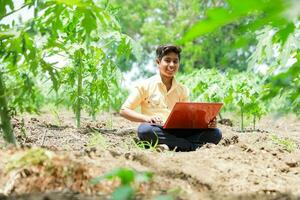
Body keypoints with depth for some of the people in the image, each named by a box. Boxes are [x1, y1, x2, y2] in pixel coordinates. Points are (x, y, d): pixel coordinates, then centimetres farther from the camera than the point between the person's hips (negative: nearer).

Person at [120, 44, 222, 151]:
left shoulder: (182, 90, 17)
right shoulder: (145, 86, 5)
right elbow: (124, 110, 1)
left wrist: (207, 122, -8)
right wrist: (146, 118, -18)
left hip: (177, 132, 3)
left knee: (215, 133, -16)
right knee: (145, 130, -39)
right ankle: (194, 147, -34)